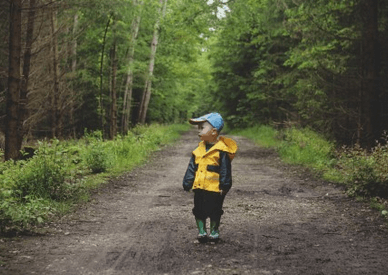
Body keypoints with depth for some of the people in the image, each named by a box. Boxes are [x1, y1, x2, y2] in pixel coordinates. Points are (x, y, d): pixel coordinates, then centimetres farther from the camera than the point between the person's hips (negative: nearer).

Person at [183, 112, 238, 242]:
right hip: (199, 187, 6)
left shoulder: (222, 150, -12)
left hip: (214, 188, -6)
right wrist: (188, 183, 8)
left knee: (214, 211, 8)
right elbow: (192, 168, 11)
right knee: (199, 210, 11)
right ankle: (201, 231, 23)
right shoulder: (199, 149, 6)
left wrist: (224, 186, -13)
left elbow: (225, 170, -11)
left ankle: (214, 231, 24)